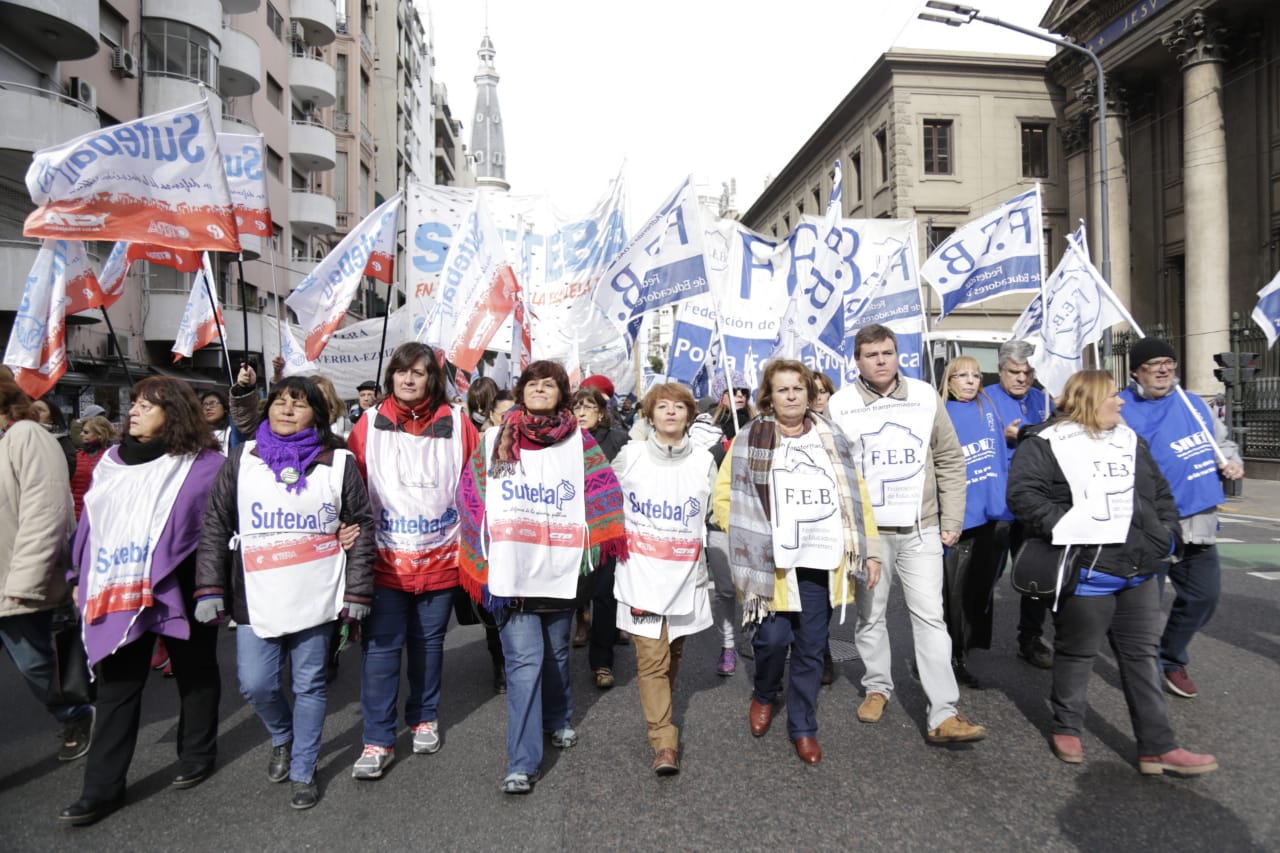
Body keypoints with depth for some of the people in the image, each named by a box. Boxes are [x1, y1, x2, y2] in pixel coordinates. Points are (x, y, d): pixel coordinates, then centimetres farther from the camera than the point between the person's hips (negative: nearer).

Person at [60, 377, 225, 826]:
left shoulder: (204, 464, -8)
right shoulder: (111, 462, 10)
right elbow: (91, 523, 15)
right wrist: (82, 578, 14)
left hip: (181, 589, -4)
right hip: (118, 590, 5)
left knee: (194, 674, 13)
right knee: (116, 686, 9)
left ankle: (197, 755, 32)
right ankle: (103, 787, 18)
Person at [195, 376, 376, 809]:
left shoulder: (338, 462, 0)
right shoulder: (243, 459, 5)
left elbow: (362, 526, 1)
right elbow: (215, 526, 6)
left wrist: (358, 590, -3)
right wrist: (210, 589, -1)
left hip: (316, 598, -1)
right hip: (256, 599, 2)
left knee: (310, 685, 8)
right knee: (256, 685, 2)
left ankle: (303, 771, 28)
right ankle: (283, 738, 36)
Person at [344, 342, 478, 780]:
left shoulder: (456, 423, -2)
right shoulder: (370, 425, -1)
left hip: (440, 559, 1)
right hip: (385, 559, 0)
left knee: (429, 642, 15)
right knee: (380, 647, -1)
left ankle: (425, 718, 35)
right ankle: (378, 741, 13)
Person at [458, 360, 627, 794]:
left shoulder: (579, 442, 5)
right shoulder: (494, 442, 4)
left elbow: (602, 494, 1)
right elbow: (473, 502, 4)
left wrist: (592, 545, -8)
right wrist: (485, 563, -1)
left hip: (561, 572, 2)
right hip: (511, 572, -2)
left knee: (557, 652, 18)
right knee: (524, 661, -8)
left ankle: (558, 719, 44)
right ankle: (523, 763, 0)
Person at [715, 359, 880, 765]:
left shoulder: (832, 440, 10)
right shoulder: (750, 440, -1)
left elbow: (857, 496, 11)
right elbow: (725, 495, -1)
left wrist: (870, 551, 6)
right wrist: (747, 540, -7)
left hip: (820, 561, 3)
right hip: (772, 561, -3)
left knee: (811, 649, 9)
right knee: (774, 637, -8)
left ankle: (803, 727, 28)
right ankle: (763, 695, 25)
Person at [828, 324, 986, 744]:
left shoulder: (925, 396, 4)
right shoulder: (841, 404, -2)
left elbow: (950, 460, 8)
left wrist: (952, 521, 4)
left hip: (921, 527, 1)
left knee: (930, 616, -1)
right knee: (870, 615, 11)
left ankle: (943, 716, 3)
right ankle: (877, 687, 31)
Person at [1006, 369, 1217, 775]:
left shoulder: (1130, 440, 15)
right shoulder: (1045, 443, -8)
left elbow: (1160, 493, 21)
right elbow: (1022, 493, -17)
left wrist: (1168, 534, 9)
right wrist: (1062, 527, -23)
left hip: (1139, 571, 7)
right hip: (1087, 570, -7)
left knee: (1141, 655, 12)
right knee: (1077, 653, 9)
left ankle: (1157, 747, 21)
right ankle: (1066, 728, 27)